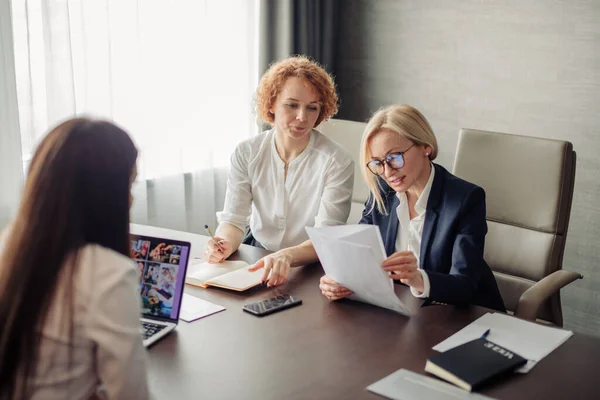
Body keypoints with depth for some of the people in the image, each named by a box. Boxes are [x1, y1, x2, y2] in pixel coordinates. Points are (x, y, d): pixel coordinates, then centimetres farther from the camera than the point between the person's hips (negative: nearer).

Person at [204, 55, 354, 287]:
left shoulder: (336, 162, -14)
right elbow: (233, 219, -7)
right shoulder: (246, 154, -2)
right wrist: (225, 244, -31)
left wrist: (286, 256, -43)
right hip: (256, 260, 4)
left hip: (310, 268, -4)